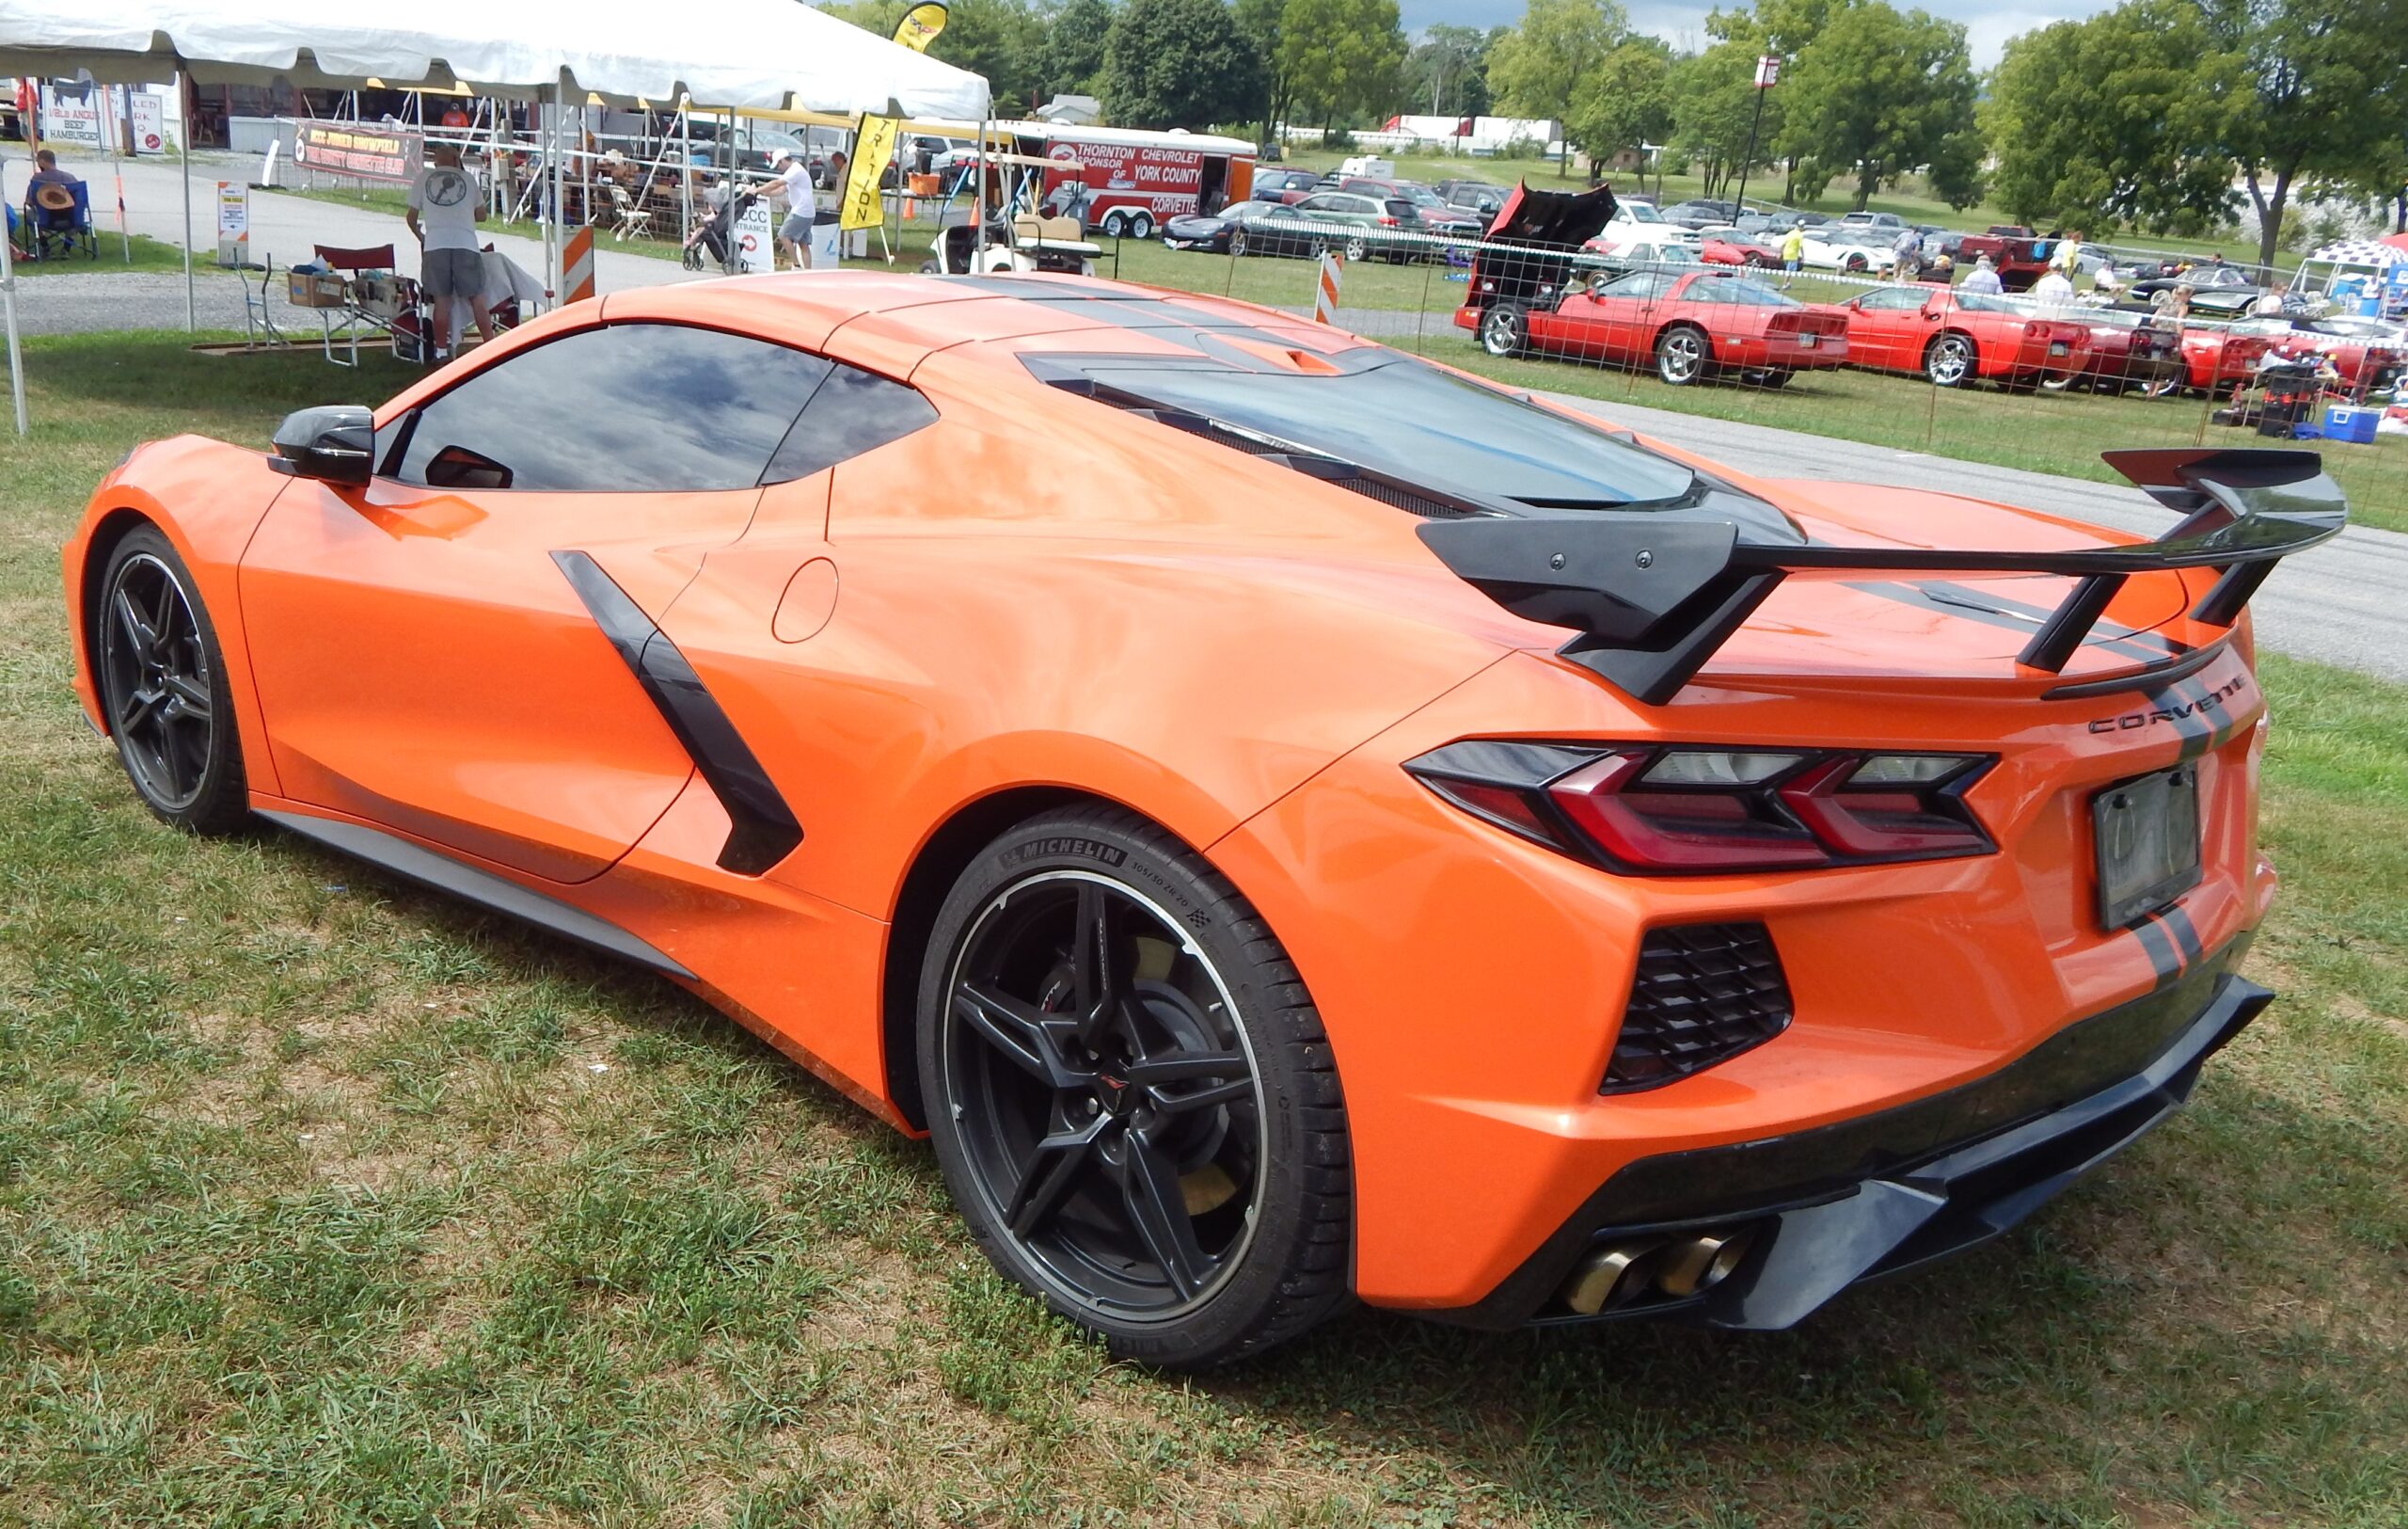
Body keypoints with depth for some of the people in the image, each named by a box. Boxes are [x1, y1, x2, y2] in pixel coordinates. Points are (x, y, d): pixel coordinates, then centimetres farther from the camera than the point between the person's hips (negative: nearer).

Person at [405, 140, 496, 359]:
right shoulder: (468, 177, 12)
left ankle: (441, 350, 6)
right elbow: (480, 214, 18)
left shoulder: (423, 178, 12)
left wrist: (420, 236, 32)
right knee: (477, 298, 3)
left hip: (435, 244, 1)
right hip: (465, 243, -1)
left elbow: (411, 216, 14)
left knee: (441, 299, 5)